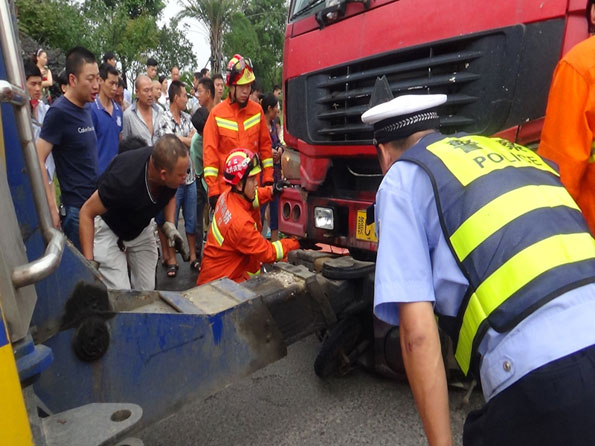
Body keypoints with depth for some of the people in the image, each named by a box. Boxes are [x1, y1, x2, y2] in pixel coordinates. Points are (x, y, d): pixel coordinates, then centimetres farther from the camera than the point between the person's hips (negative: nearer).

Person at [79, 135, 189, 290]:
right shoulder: (124, 180, -39)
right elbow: (87, 212, -25)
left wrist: (170, 224, -11)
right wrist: (88, 261, -30)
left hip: (142, 227, 5)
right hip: (109, 229, -5)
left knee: (146, 290, 6)